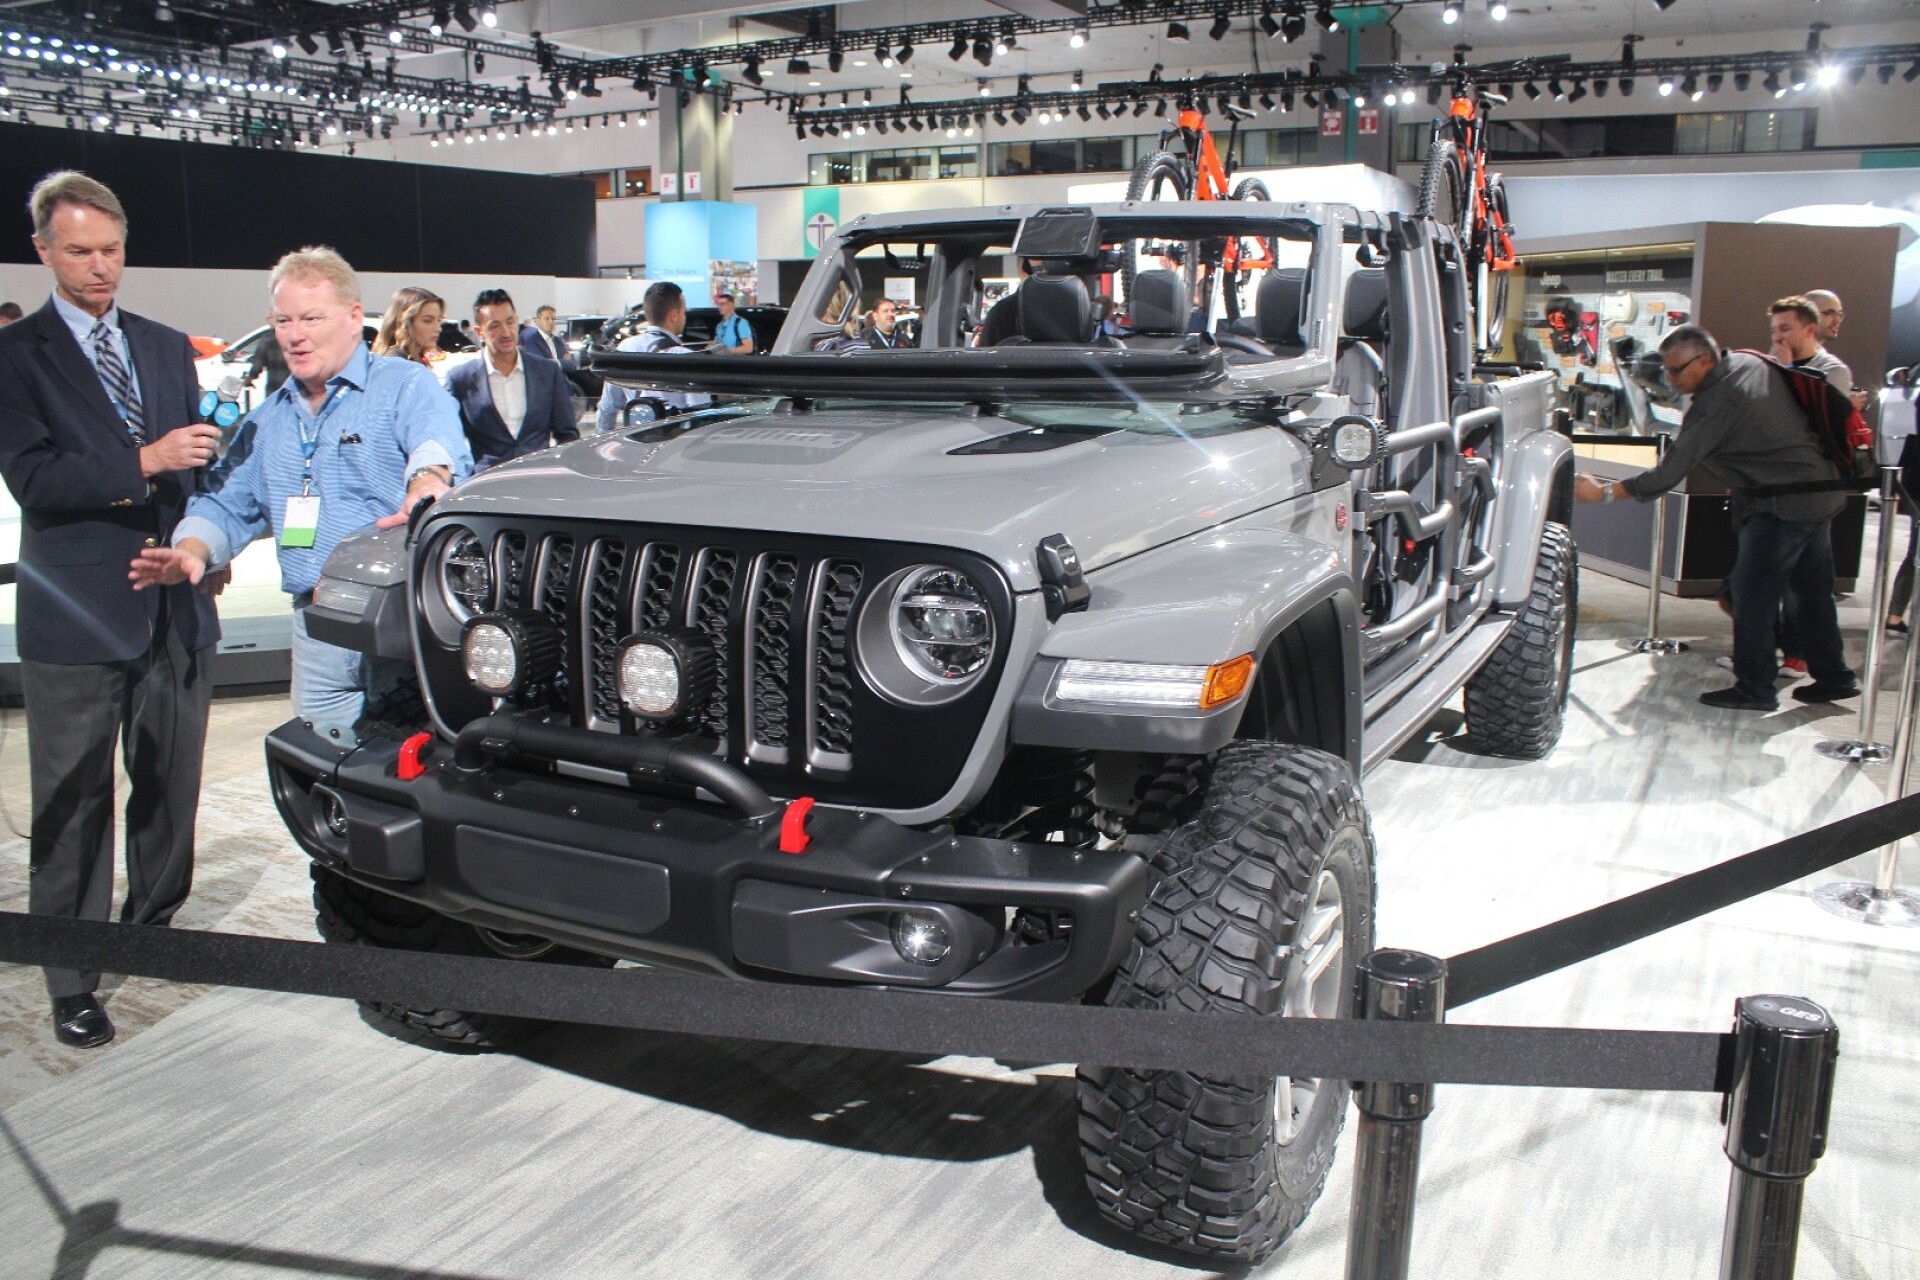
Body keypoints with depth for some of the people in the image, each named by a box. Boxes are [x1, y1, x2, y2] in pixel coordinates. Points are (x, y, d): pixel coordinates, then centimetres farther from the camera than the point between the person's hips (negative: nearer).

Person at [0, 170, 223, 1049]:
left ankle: (154, 927, 32)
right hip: (78, 618, -5)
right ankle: (72, 984, 12)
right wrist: (146, 464, -23)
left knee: (170, 789, 14)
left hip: (176, 610, 5)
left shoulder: (168, 348, 15)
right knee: (73, 807, 1)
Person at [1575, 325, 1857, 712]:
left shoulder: (1716, 403, -23)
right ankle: (1833, 677, 27)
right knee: (1813, 589, 18)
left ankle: (1754, 687, 2)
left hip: (1783, 504, -10)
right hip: (1822, 492, 10)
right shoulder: (1750, 362, 5)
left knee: (1752, 594, -3)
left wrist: (1606, 491, -22)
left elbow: (1670, 473, -24)